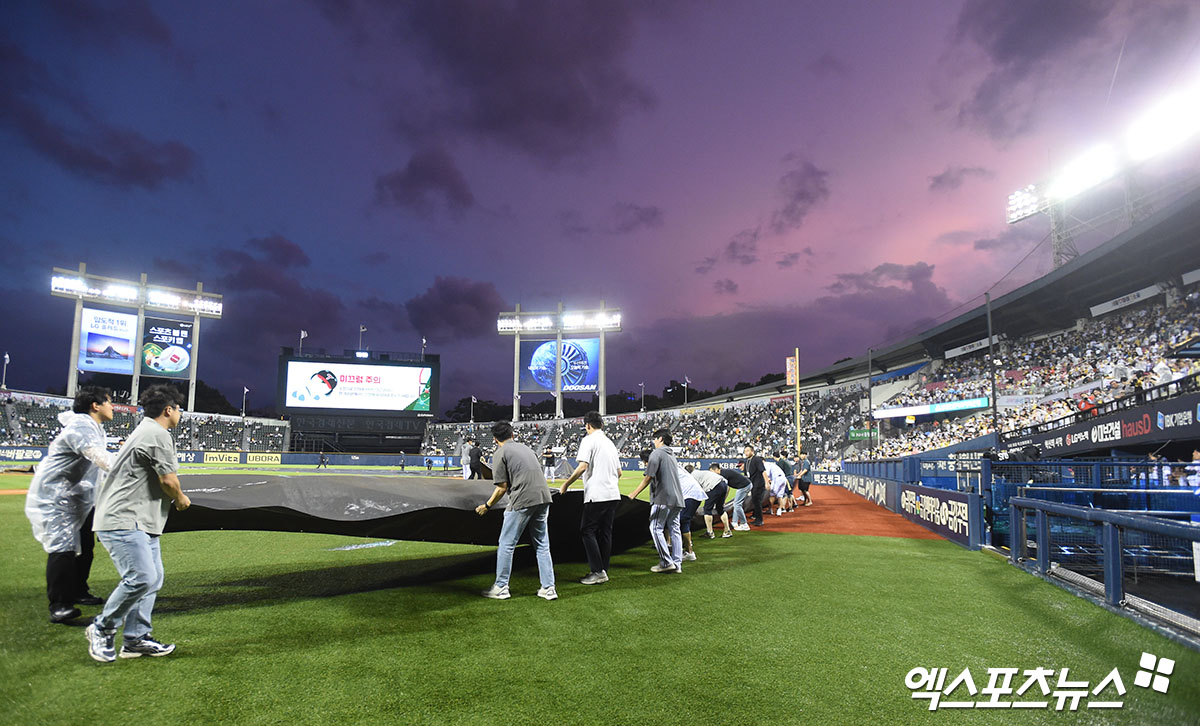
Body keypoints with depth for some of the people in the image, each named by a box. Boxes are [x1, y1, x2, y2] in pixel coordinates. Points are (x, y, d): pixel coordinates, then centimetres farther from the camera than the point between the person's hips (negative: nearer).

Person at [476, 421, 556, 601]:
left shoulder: (501, 453, 0)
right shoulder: (527, 448, 21)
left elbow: (502, 487, -3)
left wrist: (487, 506, 10)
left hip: (522, 502, -7)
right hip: (543, 498, 7)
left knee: (506, 545, 7)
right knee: (542, 546, 13)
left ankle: (501, 587, 14)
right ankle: (548, 589, 14)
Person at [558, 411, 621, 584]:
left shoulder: (589, 440, -6)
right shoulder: (610, 442, 18)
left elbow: (582, 467, -18)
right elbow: (619, 472, 20)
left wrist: (566, 484, -9)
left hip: (596, 495, -8)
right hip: (613, 494, 8)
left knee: (587, 531, 0)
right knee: (605, 532, 12)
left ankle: (597, 572, -4)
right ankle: (604, 572, 16)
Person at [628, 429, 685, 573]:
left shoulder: (656, 453, -7)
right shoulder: (672, 455, 21)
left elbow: (648, 477, -13)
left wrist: (634, 494, -10)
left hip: (663, 498, -8)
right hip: (677, 498, 8)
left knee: (656, 528, -2)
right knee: (674, 530, 9)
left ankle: (666, 562, -6)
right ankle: (677, 563, 8)